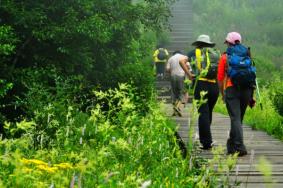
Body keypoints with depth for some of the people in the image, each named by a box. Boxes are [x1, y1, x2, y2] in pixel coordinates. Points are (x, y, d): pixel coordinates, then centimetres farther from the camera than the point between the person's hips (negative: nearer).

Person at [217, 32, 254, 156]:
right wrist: (251, 95, 13)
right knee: (239, 118, 16)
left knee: (235, 119, -8)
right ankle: (232, 144, 28)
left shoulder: (225, 57, 4)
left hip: (231, 89, -4)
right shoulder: (246, 55, 13)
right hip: (247, 89, 4)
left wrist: (222, 93, 15)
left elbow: (220, 78, 3)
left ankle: (240, 147, -19)